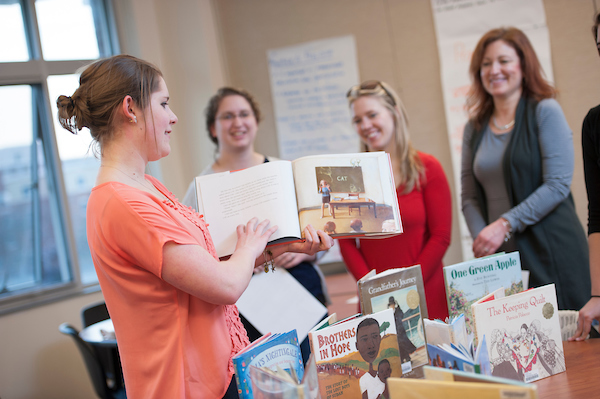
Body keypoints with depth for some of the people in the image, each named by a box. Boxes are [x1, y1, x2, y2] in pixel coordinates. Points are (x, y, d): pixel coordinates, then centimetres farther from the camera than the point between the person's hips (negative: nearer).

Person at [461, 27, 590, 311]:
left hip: (551, 252, -4)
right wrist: (483, 240, -5)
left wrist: (505, 224, -16)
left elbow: (558, 185, -11)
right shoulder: (474, 128, 13)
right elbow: (469, 198, 12)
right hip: (500, 259, 4)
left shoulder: (545, 111, -2)